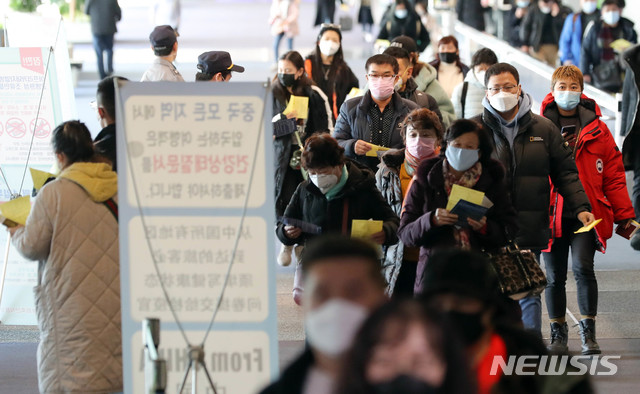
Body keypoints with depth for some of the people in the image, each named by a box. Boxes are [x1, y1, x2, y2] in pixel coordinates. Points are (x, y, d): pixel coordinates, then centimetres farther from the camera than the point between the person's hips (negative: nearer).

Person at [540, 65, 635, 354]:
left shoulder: (596, 129, 5)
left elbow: (613, 173, 9)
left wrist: (624, 213, 5)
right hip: (550, 216, 1)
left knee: (583, 268, -15)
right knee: (554, 276, 7)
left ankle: (588, 331, -2)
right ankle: (558, 333, 22)